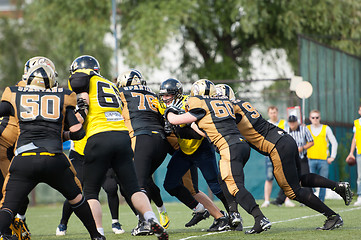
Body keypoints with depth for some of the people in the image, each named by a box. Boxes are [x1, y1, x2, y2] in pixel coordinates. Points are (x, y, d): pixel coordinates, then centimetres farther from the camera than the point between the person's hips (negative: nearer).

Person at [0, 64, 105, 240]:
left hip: (24, 159, -1)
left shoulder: (15, 96, 15)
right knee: (75, 197, 26)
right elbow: (78, 132, 11)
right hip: (54, 159, 1)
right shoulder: (62, 98, 16)